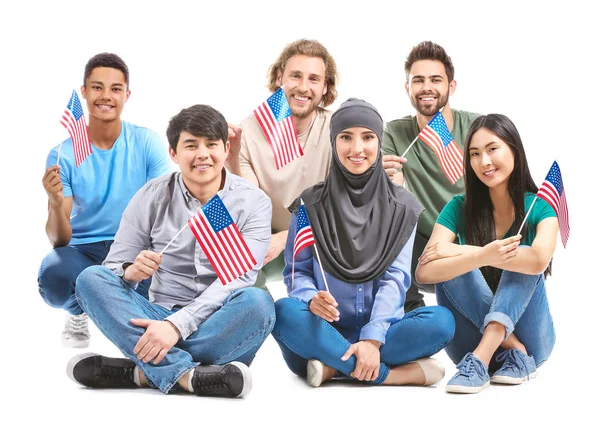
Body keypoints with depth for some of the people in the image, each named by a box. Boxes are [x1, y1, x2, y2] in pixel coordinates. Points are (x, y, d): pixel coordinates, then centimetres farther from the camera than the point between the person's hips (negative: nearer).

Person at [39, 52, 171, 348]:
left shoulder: (147, 143, -5)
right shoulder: (63, 154, -6)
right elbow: (59, 240, -11)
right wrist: (56, 205, -35)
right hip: (83, 251, 0)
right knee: (52, 276, -34)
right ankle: (79, 311, 6)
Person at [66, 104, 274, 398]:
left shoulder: (254, 202, -2)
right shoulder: (152, 197, 3)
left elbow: (237, 278, -13)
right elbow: (114, 267, 2)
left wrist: (178, 324, -26)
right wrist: (131, 271, -24)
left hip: (222, 330, -2)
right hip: (161, 321, 2)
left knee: (257, 302, -34)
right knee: (91, 278, -20)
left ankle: (144, 372, -29)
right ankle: (184, 375, -35)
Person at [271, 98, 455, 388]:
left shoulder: (402, 206, 5)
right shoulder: (309, 203, 4)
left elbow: (395, 277, -4)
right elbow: (297, 271, 1)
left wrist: (372, 339, -19)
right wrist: (312, 299, -24)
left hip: (380, 330, 1)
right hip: (325, 329, 0)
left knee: (441, 320, -26)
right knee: (285, 313, -33)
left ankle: (333, 368, -28)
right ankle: (388, 374, -30)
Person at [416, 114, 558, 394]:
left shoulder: (540, 206, -5)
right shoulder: (459, 209, -1)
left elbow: (539, 260, -27)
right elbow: (424, 272, -17)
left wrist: (459, 251, -22)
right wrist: (483, 257, -34)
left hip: (528, 336, -1)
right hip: (471, 339, 1)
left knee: (523, 259, -24)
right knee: (450, 269, -23)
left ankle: (481, 359, -39)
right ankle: (515, 353, -26)